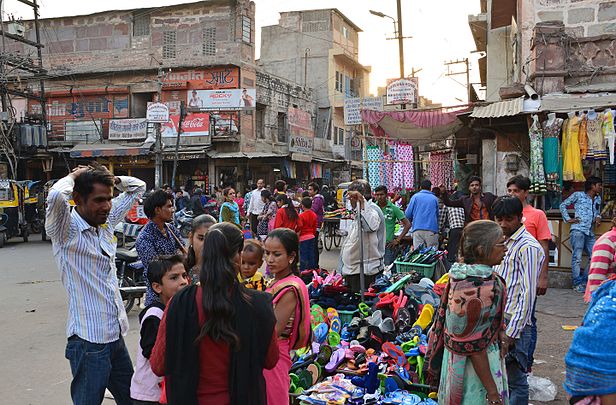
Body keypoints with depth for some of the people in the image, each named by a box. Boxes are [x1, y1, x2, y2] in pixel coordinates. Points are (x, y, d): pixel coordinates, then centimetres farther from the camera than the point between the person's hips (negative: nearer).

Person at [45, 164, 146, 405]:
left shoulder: (106, 222, 7)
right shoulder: (66, 229, -13)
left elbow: (138, 187, 18)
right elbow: (56, 196, -36)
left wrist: (108, 178, 2)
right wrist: (73, 176, -15)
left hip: (116, 336, 8)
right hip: (88, 340, -7)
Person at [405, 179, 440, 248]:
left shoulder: (415, 197, 6)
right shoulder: (435, 198, 10)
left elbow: (408, 214, 5)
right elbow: (437, 215, 16)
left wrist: (412, 220, 26)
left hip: (418, 228, -1)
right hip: (432, 229, 1)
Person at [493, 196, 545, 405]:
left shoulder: (528, 247, -14)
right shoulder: (505, 242, 14)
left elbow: (528, 294, -18)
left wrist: (511, 332, -19)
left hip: (514, 324, -8)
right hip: (498, 318, 8)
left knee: (516, 380, 1)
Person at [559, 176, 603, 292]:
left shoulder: (598, 199, 21)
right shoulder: (578, 195, 4)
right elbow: (563, 205, 7)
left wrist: (598, 217, 10)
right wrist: (568, 219, -2)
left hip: (590, 232, 7)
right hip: (578, 230, -7)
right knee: (577, 257, -9)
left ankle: (584, 281, 10)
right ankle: (577, 283, -5)